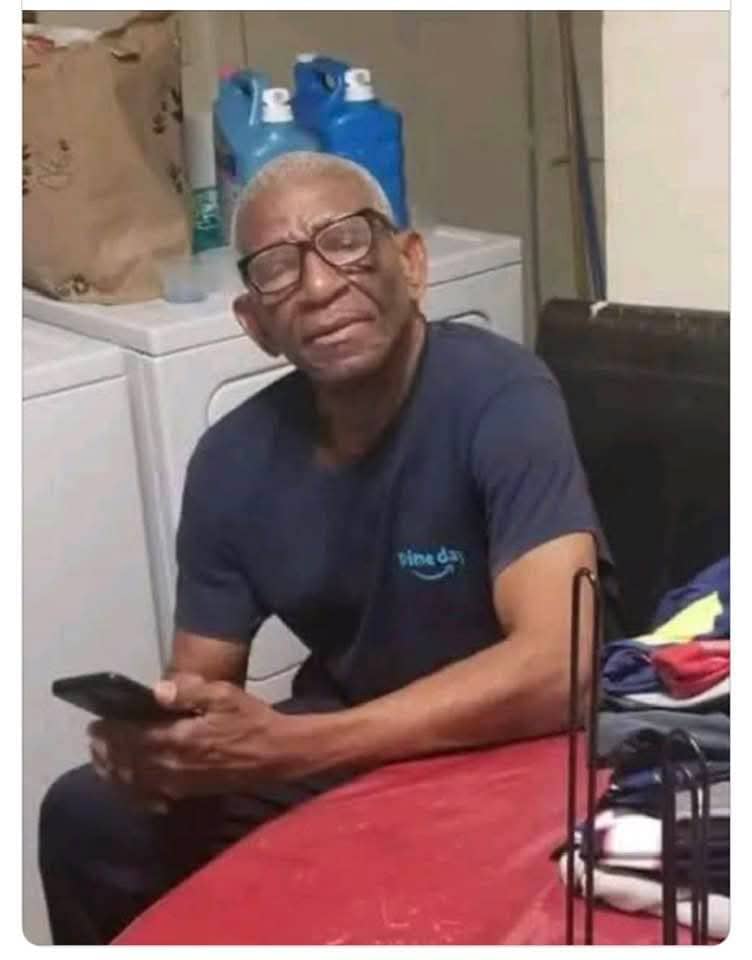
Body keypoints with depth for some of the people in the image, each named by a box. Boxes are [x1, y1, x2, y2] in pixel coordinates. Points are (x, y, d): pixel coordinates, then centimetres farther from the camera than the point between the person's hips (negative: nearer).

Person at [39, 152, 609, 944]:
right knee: (85, 817, -5)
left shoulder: (498, 397, -25)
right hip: (334, 747, 5)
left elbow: (555, 666, -36)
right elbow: (201, 684, -2)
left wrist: (283, 747, -38)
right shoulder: (232, 461, -9)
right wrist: (155, 736, -27)